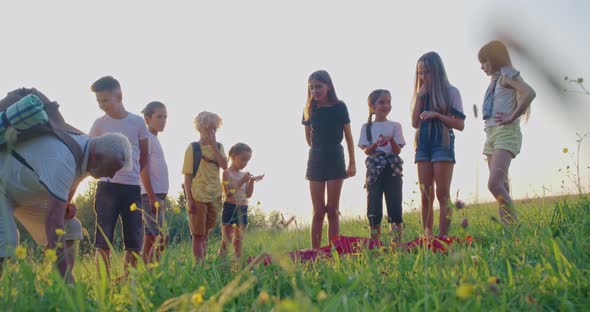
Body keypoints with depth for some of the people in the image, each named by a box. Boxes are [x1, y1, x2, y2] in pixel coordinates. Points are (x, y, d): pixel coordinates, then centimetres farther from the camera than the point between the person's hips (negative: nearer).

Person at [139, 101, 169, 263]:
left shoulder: (155, 139, 20)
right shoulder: (147, 138, -7)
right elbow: (143, 169, -14)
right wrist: (152, 197, -18)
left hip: (158, 195, 9)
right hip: (151, 195, -9)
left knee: (150, 238, 7)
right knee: (160, 238, -14)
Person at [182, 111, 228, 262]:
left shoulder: (218, 147, 10)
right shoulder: (193, 148, -2)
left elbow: (224, 165, -8)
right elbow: (187, 175, -5)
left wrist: (213, 145, -10)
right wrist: (189, 199, -11)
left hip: (214, 197, 4)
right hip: (198, 197, -4)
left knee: (206, 234, 12)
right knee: (198, 235, -1)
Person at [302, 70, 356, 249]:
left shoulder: (339, 107, -2)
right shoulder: (310, 110, 3)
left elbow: (348, 137, 2)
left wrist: (352, 163, 0)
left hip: (335, 160, -2)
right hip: (316, 160, 2)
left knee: (332, 210, -1)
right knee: (318, 211, 1)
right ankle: (315, 251, 3)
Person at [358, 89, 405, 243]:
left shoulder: (395, 126, 7)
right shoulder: (367, 127, 8)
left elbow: (398, 151, 0)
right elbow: (366, 151, 0)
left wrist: (391, 140, -20)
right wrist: (376, 144, -20)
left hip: (392, 169, 0)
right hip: (374, 170, 0)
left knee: (395, 208, -3)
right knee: (374, 211, -1)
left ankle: (398, 242, -1)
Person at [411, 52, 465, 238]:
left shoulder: (451, 92, 0)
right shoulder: (421, 94, 15)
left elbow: (460, 124, -5)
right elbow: (415, 123, 6)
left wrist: (436, 115, -15)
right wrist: (419, 97, 0)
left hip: (443, 144, -5)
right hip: (423, 145, 5)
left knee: (442, 194, -5)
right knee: (425, 196, 3)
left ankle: (442, 238, -5)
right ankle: (427, 238, 4)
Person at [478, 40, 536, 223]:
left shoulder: (508, 74, -3)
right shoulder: (496, 80, 21)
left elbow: (530, 93, -21)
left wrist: (512, 117, -17)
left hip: (506, 134, -9)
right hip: (491, 134, 9)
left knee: (494, 184, -24)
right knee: (501, 187, 3)